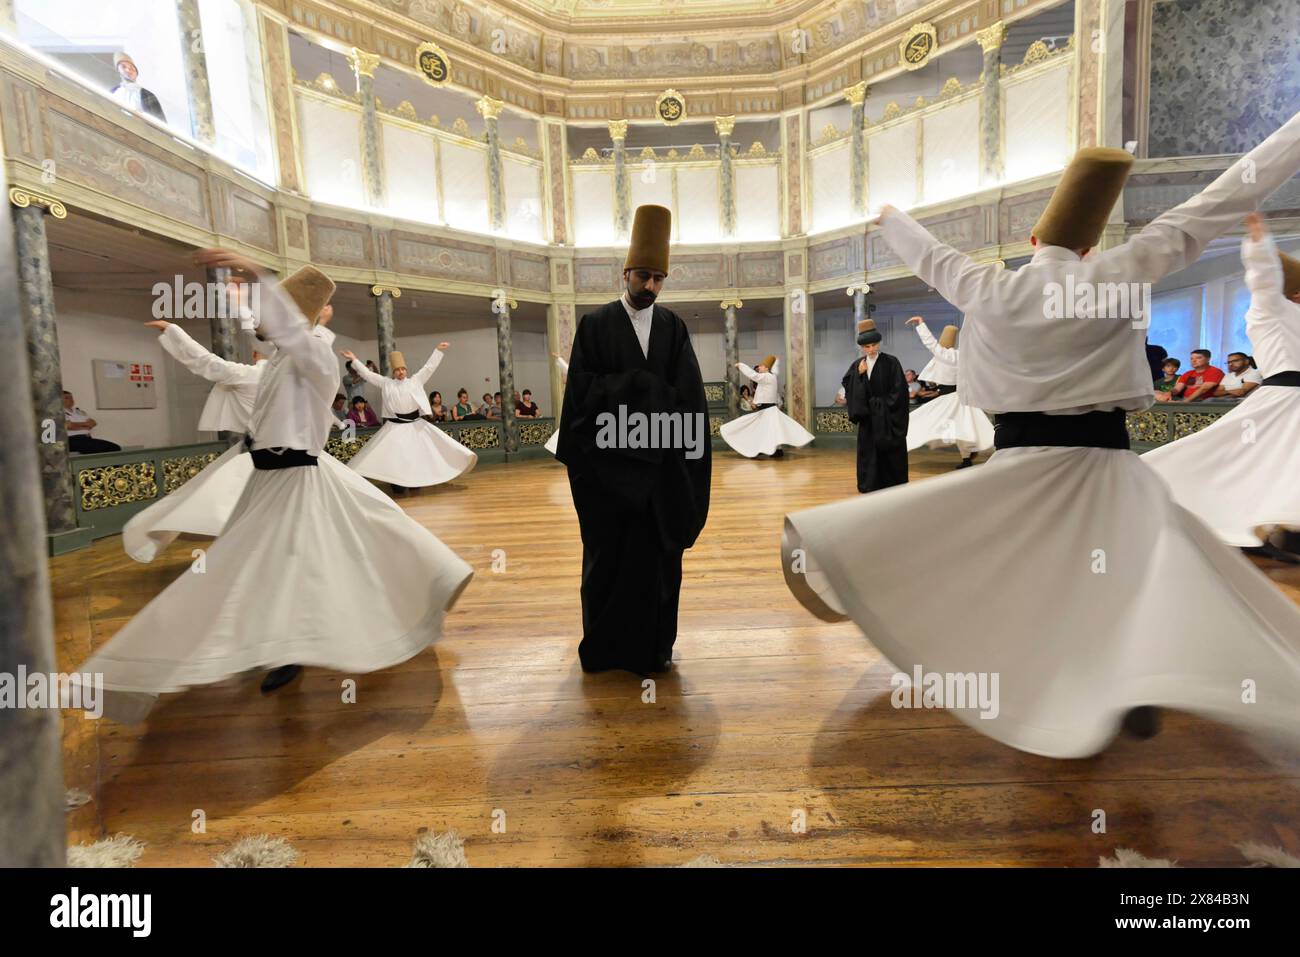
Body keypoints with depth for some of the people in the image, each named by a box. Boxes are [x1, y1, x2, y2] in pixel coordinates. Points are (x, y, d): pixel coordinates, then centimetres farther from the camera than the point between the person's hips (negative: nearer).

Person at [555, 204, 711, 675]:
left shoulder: (673, 327, 8)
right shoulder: (595, 324, 1)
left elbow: (687, 394, 1)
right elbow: (582, 389, -7)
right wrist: (644, 386, -12)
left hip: (661, 461, 2)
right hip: (609, 459, -2)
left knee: (659, 552, 7)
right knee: (608, 555, 7)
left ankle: (655, 645, 22)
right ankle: (602, 646, 23)